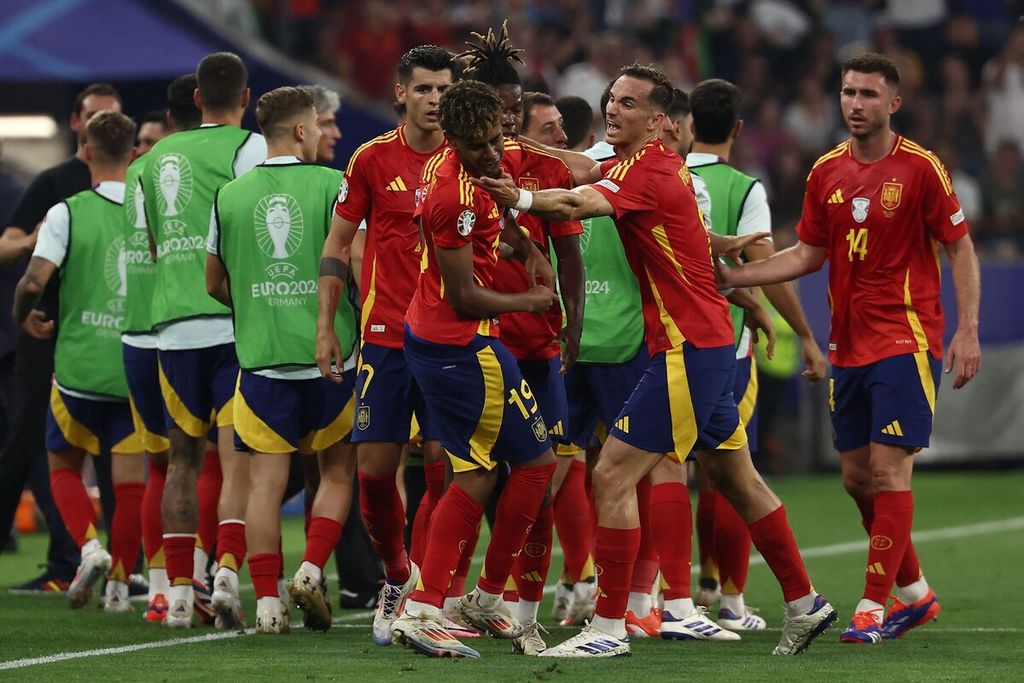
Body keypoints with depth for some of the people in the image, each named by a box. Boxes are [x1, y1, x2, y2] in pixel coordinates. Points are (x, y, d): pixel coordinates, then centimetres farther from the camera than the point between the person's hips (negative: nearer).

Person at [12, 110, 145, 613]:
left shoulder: (67, 213, -8)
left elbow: (34, 280, -16)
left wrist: (25, 317, 5)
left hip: (78, 365, -2)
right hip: (138, 368, 2)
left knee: (63, 467, 16)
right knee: (130, 478, 8)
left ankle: (90, 547, -6)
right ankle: (118, 584, 7)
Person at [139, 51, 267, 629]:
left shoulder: (158, 156, 15)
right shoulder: (249, 147, -3)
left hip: (173, 324, 5)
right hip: (236, 323, -5)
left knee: (184, 459, 12)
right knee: (238, 461, -6)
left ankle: (179, 592, 10)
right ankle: (228, 570, -22)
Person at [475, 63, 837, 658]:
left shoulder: (647, 172, -17)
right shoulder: (666, 164, 11)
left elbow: (584, 203, -36)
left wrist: (522, 198, -53)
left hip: (687, 351, -10)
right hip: (711, 342, 10)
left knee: (613, 475, -11)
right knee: (737, 479, 20)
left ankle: (609, 628, -11)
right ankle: (805, 603, 30)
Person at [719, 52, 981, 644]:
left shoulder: (920, 168, -8)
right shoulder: (827, 172, 7)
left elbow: (960, 247, -5)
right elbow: (809, 255, 15)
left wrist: (968, 330, -13)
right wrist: (731, 276, 6)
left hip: (907, 340, -6)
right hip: (849, 345, 6)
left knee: (889, 469, -11)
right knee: (857, 477, 9)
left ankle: (874, 607, -9)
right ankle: (915, 592, 25)